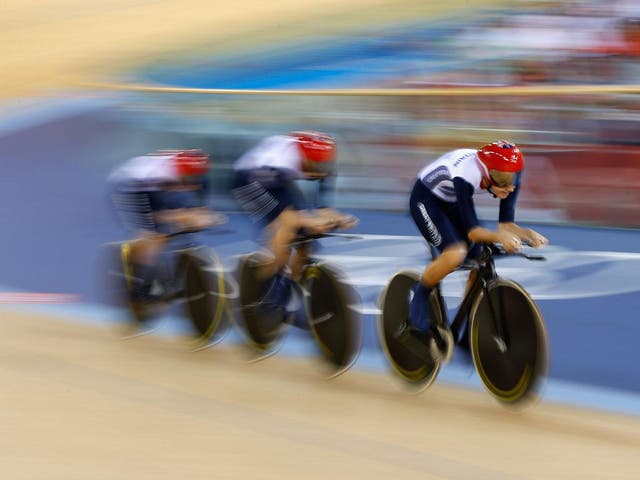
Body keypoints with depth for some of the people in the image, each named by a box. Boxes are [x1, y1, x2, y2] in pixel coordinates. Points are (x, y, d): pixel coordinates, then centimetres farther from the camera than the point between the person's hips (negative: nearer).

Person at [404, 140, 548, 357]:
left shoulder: (507, 178, -22)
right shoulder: (465, 176, -39)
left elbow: (506, 224, -18)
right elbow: (472, 230, -39)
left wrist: (527, 233, -38)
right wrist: (498, 237, -56)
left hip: (452, 203, 7)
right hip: (426, 199, -7)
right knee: (455, 253, -30)